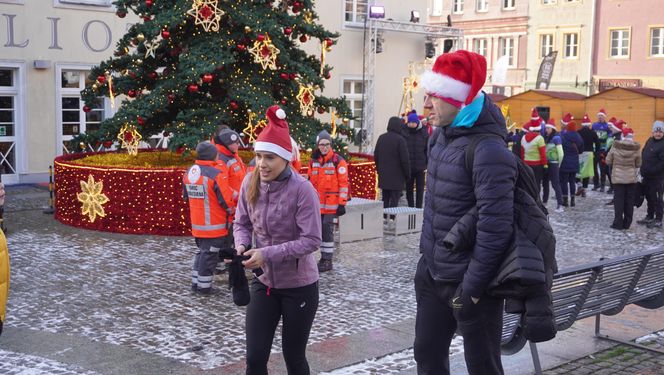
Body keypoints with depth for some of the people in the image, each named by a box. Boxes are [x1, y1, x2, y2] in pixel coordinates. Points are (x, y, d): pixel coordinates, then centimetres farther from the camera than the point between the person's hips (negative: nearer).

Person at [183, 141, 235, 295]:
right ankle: (204, 287, 9)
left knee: (201, 252, 21)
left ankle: (196, 282, 26)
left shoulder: (188, 172, 5)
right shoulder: (215, 174, -20)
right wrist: (231, 211, 3)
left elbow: (186, 196, 15)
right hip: (214, 225, -7)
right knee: (210, 254, 3)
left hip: (196, 223, 7)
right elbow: (227, 200, -17)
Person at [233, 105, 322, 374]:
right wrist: (241, 245, -17)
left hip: (299, 285, -4)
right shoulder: (250, 183, -6)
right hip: (263, 282, 4)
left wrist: (267, 253, -28)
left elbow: (311, 240, -22)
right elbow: (242, 223, 5)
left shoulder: (302, 189, -21)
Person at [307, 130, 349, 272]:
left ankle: (327, 260, 1)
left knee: (327, 229, -6)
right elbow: (310, 181, 18)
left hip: (331, 203, -6)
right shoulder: (313, 161, 10)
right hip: (317, 203, 6)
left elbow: (343, 183, -9)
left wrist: (342, 203, -12)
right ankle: (324, 258, 20)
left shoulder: (338, 161, -7)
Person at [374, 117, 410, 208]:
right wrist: (407, 174, -3)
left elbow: (376, 156, 14)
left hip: (383, 176, 6)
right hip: (396, 177, -6)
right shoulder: (400, 139, -14)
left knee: (385, 200, 14)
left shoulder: (381, 138, 7)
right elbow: (404, 159, -14)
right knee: (394, 200, -3)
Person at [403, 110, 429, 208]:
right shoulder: (404, 131, -5)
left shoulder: (423, 132, -2)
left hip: (420, 166, 0)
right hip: (408, 166, 0)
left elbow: (427, 149, 1)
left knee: (420, 189, 8)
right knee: (409, 189, 10)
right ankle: (410, 207, 20)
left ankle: (419, 207, 16)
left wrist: (427, 164, -3)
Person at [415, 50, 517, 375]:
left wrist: (472, 287, -21)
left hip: (466, 282, -8)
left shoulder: (488, 150, -23)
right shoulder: (445, 135, 6)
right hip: (432, 274, 9)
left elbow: (495, 227, -26)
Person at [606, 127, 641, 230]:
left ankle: (618, 223, 3)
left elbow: (608, 161, -3)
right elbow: (638, 164, -1)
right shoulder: (636, 148, -10)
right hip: (631, 178, 1)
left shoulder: (615, 146, -10)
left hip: (618, 177, -1)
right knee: (629, 201, 10)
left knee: (618, 200, 5)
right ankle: (627, 223, 14)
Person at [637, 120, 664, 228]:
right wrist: (643, 169, 9)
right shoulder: (650, 140, 8)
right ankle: (649, 217, 31)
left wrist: (651, 171, -19)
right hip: (647, 177, 8)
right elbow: (643, 154, 18)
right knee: (649, 197, 18)